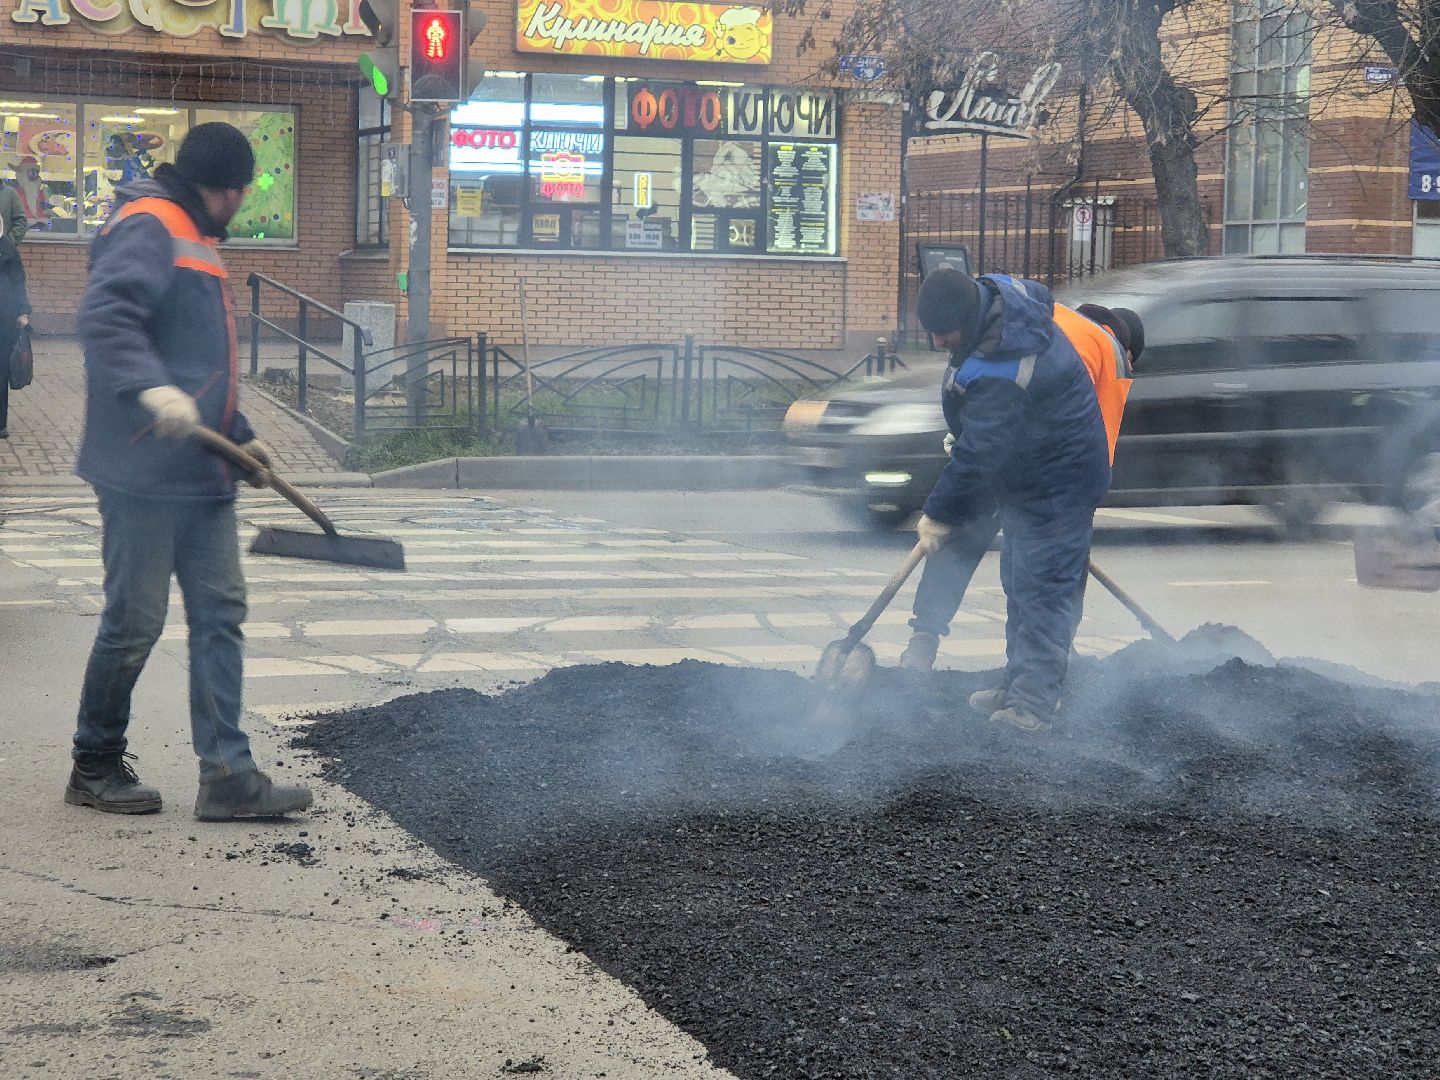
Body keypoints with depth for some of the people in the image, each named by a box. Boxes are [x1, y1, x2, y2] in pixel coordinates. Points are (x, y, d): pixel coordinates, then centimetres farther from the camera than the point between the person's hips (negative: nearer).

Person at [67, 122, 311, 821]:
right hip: (145, 473, -10)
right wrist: (153, 388, -39)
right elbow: (104, 316, -26)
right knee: (135, 622, -1)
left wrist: (239, 436, 30)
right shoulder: (148, 228, -9)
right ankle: (95, 767, 14)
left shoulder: (197, 241, 22)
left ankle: (227, 776, 6)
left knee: (220, 614, 5)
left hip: (202, 475, 10)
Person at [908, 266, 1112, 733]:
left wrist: (939, 516, -14)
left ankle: (1031, 705, -6)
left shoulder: (999, 377, -35)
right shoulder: (997, 292, -5)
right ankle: (1018, 687, 26)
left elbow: (976, 458, -28)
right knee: (1019, 586, 17)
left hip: (1055, 488, -11)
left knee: (1041, 593, -8)